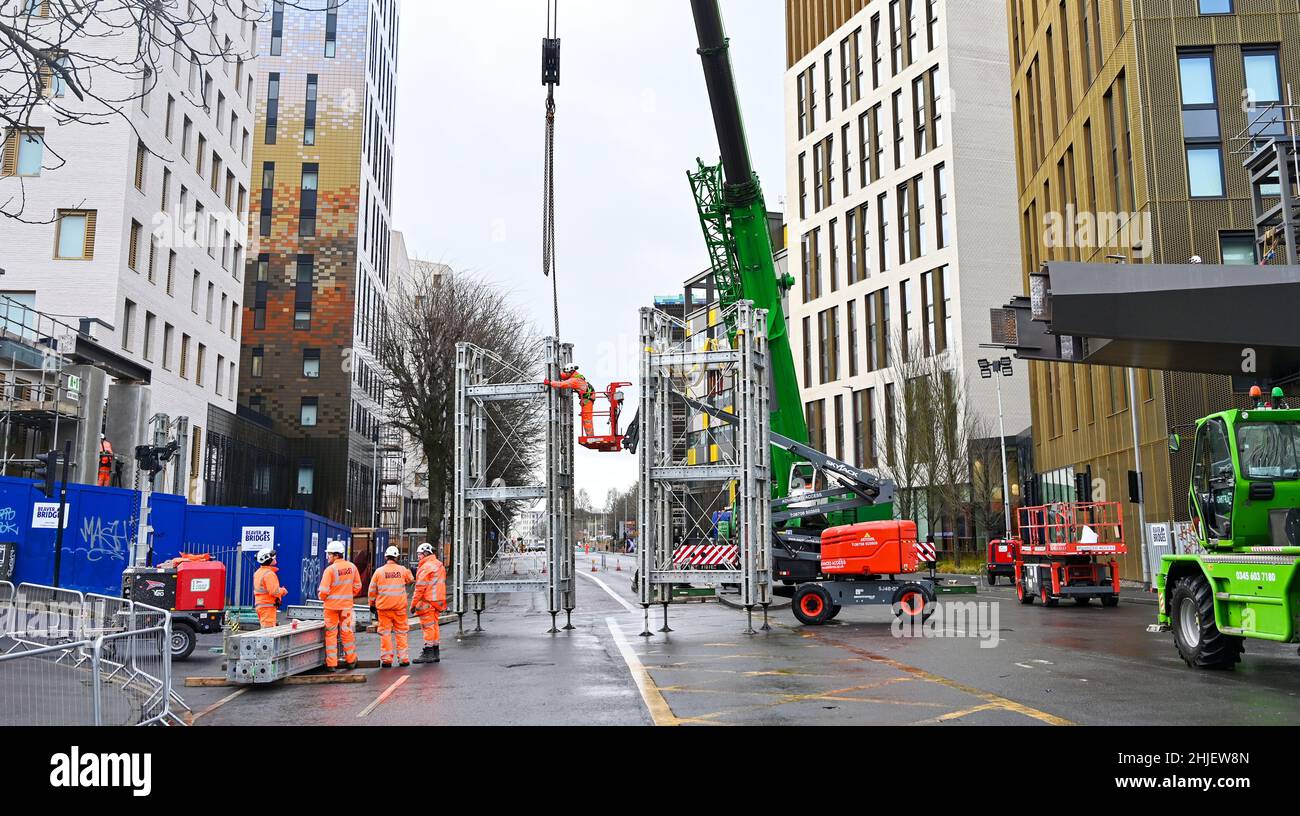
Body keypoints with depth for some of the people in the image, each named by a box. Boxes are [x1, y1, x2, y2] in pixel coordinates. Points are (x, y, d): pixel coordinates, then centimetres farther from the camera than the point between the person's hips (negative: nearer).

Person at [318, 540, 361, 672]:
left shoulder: (330, 569, -16)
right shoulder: (351, 567, 0)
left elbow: (324, 591, -16)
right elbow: (357, 586, 6)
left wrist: (322, 597, 5)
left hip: (332, 605, -4)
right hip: (347, 605, 4)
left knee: (331, 633, 6)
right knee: (347, 632, 15)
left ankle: (331, 664, 9)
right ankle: (351, 661, 25)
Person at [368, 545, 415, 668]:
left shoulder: (379, 571, -3)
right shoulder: (402, 570, -2)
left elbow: (372, 590, 3)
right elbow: (411, 580, 17)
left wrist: (372, 604, 15)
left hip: (383, 607, 0)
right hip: (400, 607, 0)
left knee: (385, 632, 6)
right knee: (401, 632, 9)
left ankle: (386, 659, 7)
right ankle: (403, 658, 11)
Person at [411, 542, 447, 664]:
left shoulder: (426, 567, -15)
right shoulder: (440, 565, 14)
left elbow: (420, 588, -16)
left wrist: (413, 604, -12)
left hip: (427, 602, -9)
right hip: (438, 601, 9)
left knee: (428, 627, -4)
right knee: (434, 626, 14)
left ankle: (428, 653, -1)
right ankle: (435, 654, 18)